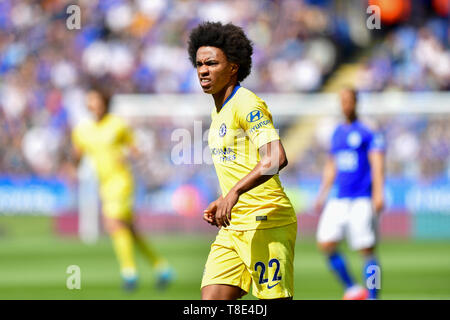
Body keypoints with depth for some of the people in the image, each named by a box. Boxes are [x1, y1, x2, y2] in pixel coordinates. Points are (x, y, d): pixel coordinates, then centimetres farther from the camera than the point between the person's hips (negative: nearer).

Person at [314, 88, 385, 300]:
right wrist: (322, 195, 23)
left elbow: (377, 164, -11)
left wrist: (378, 193, -21)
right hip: (339, 200, 7)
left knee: (367, 250, -8)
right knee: (325, 244, -4)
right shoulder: (337, 133, 17)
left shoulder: (368, 132, -4)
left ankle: (373, 296, 0)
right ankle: (352, 289, 7)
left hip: (362, 200, -7)